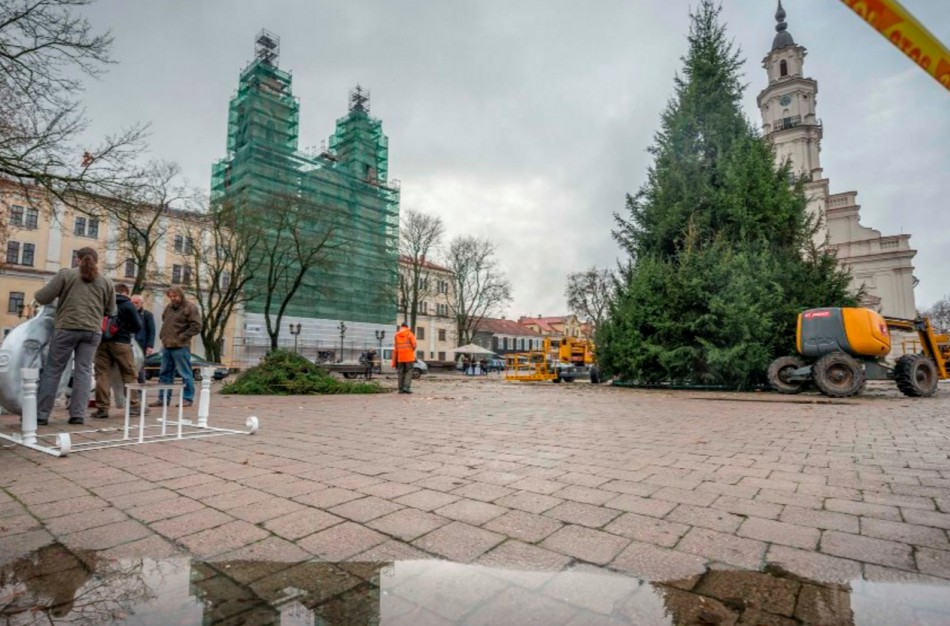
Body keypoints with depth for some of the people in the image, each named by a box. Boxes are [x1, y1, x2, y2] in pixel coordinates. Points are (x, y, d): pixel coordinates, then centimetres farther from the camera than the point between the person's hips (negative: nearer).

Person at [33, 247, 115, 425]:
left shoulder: (65, 274, 2)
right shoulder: (107, 282, 10)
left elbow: (43, 298, 1)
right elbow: (110, 311, 15)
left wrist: (35, 295, 22)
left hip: (67, 328, -2)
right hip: (92, 331, 2)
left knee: (53, 370, 6)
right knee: (83, 371, 4)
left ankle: (41, 414, 11)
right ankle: (78, 414, 3)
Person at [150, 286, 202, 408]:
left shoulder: (190, 307, -6)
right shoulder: (169, 307, 17)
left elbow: (196, 326, -13)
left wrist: (182, 337, -14)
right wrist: (162, 335, 15)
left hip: (180, 347, -8)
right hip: (166, 346, 8)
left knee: (185, 374, -2)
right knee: (165, 373, 12)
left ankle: (187, 398, 4)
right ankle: (163, 398, 20)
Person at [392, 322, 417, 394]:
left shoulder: (396, 335, 8)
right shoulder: (410, 334, -1)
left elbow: (395, 349, 5)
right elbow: (414, 345, -9)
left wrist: (394, 361, 8)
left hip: (400, 357, 3)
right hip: (409, 357, -3)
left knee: (401, 373, 9)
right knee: (409, 372, 0)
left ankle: (401, 389, 7)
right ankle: (406, 387, -15)